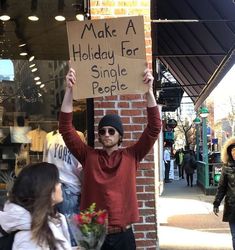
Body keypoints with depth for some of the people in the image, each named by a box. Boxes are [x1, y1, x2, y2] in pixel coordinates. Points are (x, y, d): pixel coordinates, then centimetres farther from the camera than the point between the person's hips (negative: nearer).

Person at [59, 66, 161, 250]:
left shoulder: (131, 156, 0)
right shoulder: (89, 156, 0)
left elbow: (154, 127, -7)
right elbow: (66, 127, -7)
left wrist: (149, 90, -16)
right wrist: (69, 90, -16)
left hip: (123, 235, 0)